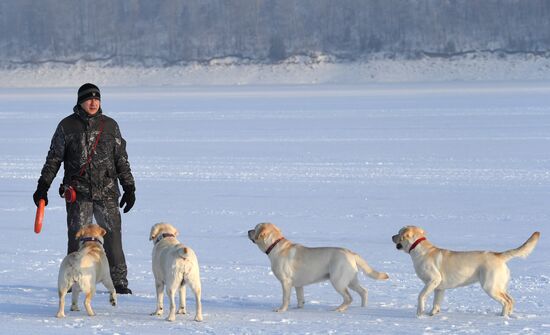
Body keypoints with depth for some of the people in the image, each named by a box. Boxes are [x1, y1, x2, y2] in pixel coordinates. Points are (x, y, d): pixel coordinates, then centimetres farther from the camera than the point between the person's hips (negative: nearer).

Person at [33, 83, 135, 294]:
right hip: (78, 192, -1)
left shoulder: (110, 125, 11)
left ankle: (119, 282, 1)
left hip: (107, 191, 1)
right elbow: (54, 158, 9)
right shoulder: (67, 126, 5)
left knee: (112, 236, -4)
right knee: (77, 237, -2)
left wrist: (129, 188, 12)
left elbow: (121, 159, 15)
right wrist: (43, 186, 4)